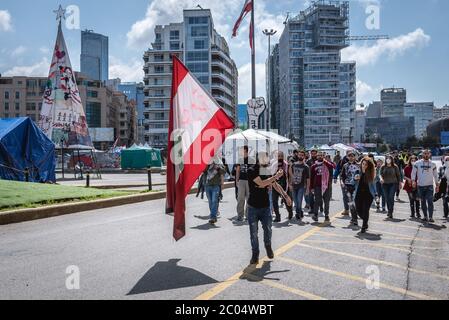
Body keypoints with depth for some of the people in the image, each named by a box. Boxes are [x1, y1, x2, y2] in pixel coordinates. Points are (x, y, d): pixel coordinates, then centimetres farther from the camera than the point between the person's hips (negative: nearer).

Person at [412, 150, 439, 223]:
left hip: (429, 185, -1)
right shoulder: (417, 163, 2)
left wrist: (437, 185, 11)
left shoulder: (433, 164, 6)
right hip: (420, 186, 1)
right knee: (423, 202, 9)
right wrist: (413, 181, -12)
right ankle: (425, 216, 20)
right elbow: (413, 173, 3)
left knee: (430, 202, -12)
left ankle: (430, 217, -12)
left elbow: (435, 175, 13)